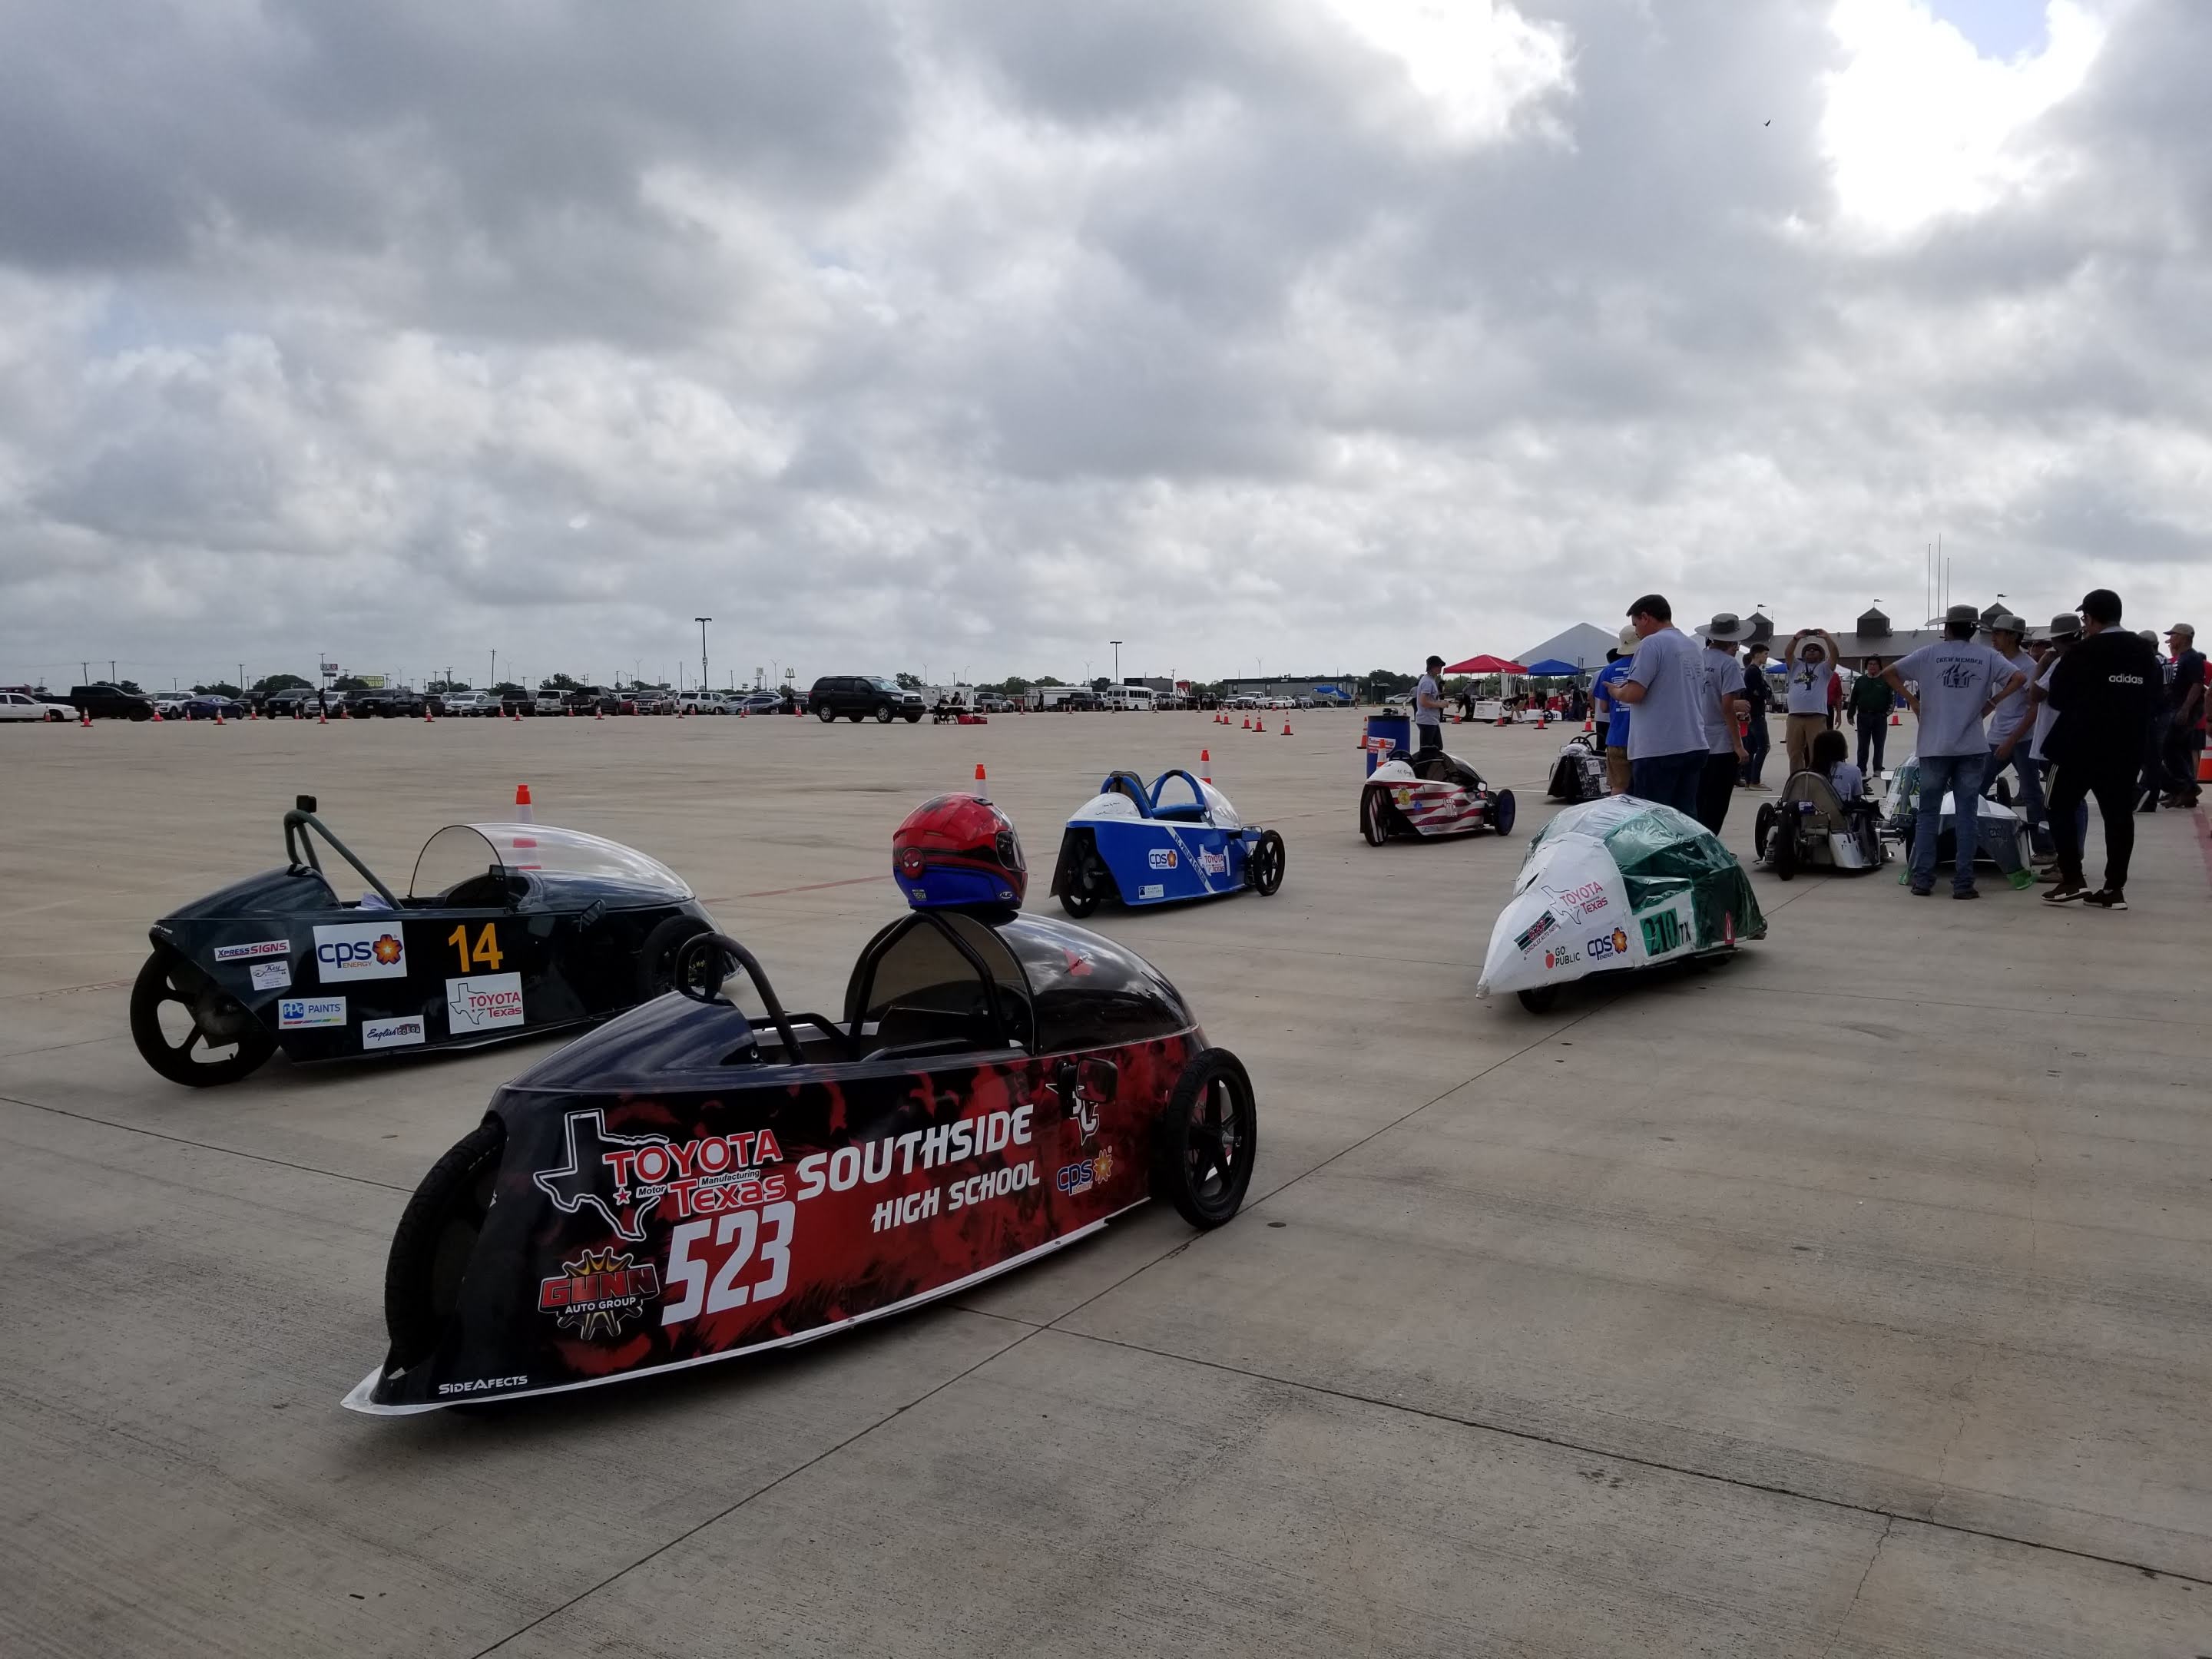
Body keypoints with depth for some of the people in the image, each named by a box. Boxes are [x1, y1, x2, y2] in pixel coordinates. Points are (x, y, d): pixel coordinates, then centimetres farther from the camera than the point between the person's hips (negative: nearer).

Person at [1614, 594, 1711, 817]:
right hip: (1695, 746, 8)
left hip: (1658, 749, -8)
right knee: (1686, 819, 8)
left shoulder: (1652, 643, -9)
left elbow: (1634, 694, -18)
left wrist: (1619, 692, 4)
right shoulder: (1694, 646, 16)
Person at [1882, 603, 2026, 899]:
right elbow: (2019, 678, -6)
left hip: (1934, 747, 0)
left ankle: (1922, 880, 3)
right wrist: (1992, 701, 2)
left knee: (1928, 814, 7)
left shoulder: (1929, 654, 1)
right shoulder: (1987, 657, 3)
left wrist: (1912, 700, 4)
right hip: (1971, 748, 0)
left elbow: (1888, 673, 0)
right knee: (1967, 814, 4)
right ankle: (1963, 883, 1)